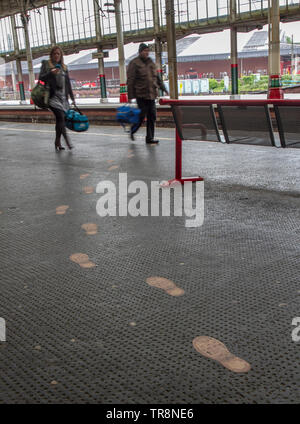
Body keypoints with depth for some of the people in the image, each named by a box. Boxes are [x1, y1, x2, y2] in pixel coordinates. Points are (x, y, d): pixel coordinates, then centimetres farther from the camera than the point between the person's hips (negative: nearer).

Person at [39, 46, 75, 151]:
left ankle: (57, 143, 10)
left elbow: (68, 83, 21)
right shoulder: (46, 64, 7)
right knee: (60, 117, -17)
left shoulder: (64, 67, 19)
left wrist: (72, 97, 18)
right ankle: (67, 140, -18)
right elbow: (41, 78, -1)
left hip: (63, 97, 5)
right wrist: (51, 73, -18)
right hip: (53, 96, -5)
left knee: (60, 120, 3)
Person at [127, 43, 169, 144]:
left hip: (151, 94, 6)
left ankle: (150, 138, 9)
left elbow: (157, 78, 23)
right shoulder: (134, 63, -4)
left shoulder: (151, 62, 16)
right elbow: (130, 81, -8)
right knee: (142, 115, -5)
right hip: (141, 94, -6)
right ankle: (132, 130, 20)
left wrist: (164, 89, 18)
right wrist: (130, 96, -12)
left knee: (152, 116, 3)